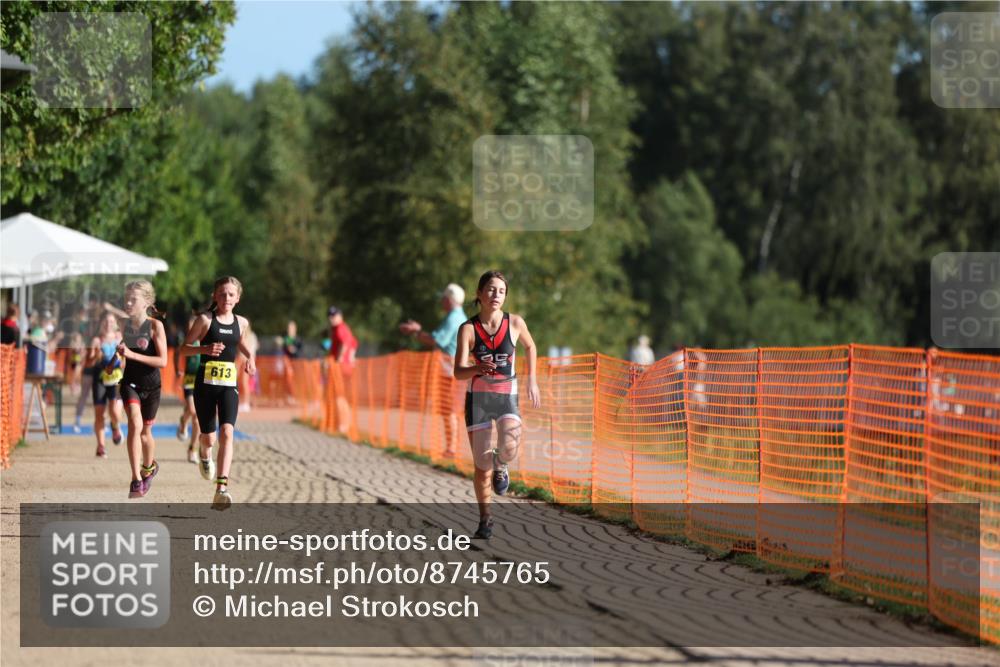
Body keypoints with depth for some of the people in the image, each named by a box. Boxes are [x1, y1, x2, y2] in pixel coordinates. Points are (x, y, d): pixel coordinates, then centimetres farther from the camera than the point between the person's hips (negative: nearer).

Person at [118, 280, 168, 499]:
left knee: (145, 431, 13)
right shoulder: (126, 325, 0)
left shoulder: (155, 326, -13)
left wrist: (132, 354, -25)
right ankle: (136, 480, -22)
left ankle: (149, 467, 44)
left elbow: (163, 361, -19)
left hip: (151, 385, -2)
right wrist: (121, 352, -3)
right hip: (130, 382, 2)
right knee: (135, 424, -20)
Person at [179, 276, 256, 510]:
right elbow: (184, 349, -2)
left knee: (227, 432, -18)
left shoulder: (241, 323, 8)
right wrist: (204, 349, -20)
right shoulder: (205, 320, -4)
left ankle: (222, 488, -25)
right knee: (208, 437, 6)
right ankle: (205, 455, 47)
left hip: (228, 385, 2)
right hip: (205, 383, -2)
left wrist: (250, 357, 10)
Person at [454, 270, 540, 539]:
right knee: (481, 465, 1)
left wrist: (532, 381, 14)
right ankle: (485, 518, 22)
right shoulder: (468, 329, -7)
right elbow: (459, 372, -13)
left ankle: (499, 465, 10)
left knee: (509, 448, -27)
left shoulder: (515, 323, -3)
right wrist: (476, 369, -34)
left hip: (507, 397, 0)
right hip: (478, 398, 0)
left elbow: (530, 347, 18)